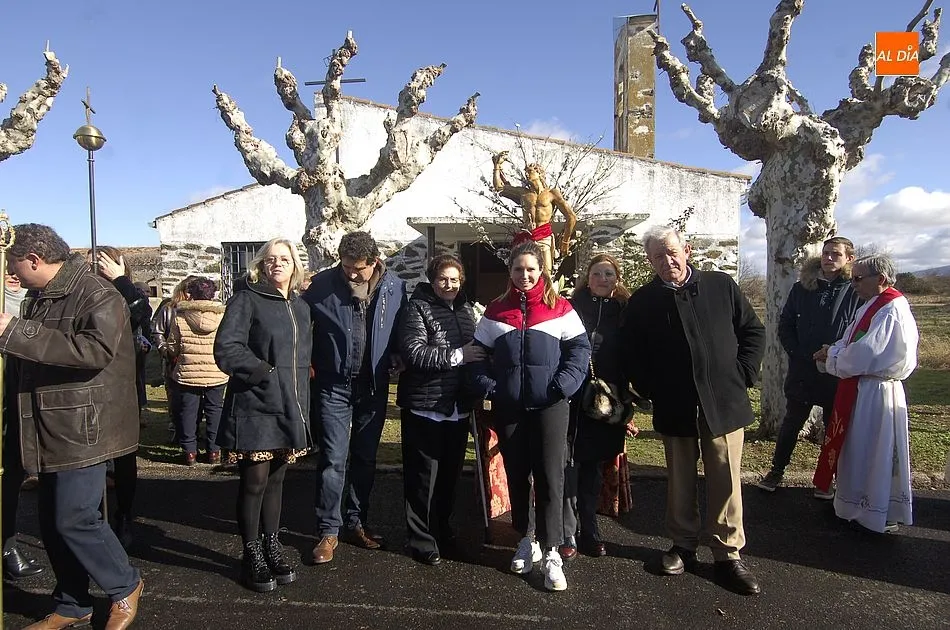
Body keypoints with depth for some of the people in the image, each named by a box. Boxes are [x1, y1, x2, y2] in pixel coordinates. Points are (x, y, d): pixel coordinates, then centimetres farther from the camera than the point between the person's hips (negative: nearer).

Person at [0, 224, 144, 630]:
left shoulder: (97, 296, -13)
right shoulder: (39, 298, 15)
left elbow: (95, 349, -30)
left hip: (83, 428, -9)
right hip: (51, 429, 9)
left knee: (73, 519, -7)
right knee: (52, 521, 13)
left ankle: (125, 586, 16)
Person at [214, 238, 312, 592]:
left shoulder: (301, 307, 15)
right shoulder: (246, 300, -6)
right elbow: (226, 349, -16)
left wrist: (301, 402, 12)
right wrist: (264, 372, -17)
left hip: (289, 410, 6)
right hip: (254, 409, -6)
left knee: (276, 480, 15)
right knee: (254, 482, 3)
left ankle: (272, 547, 28)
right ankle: (252, 555, 18)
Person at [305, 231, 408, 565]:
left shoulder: (395, 287, -4)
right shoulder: (322, 285, -10)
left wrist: (394, 357, -5)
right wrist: (310, 365, -9)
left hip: (373, 386, 3)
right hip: (333, 385, -3)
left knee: (366, 458, 13)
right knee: (333, 459, -1)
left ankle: (355, 522, 29)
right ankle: (328, 530, 13)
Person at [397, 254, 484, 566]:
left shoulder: (466, 309, 13)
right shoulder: (418, 308, -8)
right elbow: (414, 353, -20)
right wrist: (457, 355, -21)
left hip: (458, 407, 7)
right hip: (425, 407, -6)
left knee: (450, 473, 16)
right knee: (423, 476, 2)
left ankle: (442, 531, 33)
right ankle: (421, 540, 16)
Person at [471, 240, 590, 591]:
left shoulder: (559, 308, 2)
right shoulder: (496, 311, 9)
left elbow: (580, 348, -1)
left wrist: (563, 385, -13)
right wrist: (488, 386, -4)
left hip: (549, 405, -2)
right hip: (508, 407, 3)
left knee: (550, 477, -3)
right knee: (516, 474, 12)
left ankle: (550, 553, 5)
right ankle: (525, 540, 29)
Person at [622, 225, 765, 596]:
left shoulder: (721, 286, 1)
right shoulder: (641, 303, 1)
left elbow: (753, 331, 7)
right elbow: (632, 356, 7)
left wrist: (743, 375, -1)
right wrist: (651, 391, -1)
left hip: (724, 402, 0)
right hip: (674, 408, 0)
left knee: (726, 481, 5)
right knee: (679, 481, 12)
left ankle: (728, 554, 20)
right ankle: (683, 545, 29)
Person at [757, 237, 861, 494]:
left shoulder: (855, 292, -6)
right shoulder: (802, 288, 2)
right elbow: (785, 326, 4)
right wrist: (798, 354, -6)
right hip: (802, 371, 2)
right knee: (791, 423, 12)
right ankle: (776, 471, 25)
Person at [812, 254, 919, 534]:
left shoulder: (892, 310, -19)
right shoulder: (871, 307, 11)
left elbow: (866, 354, -24)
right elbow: (851, 343, 14)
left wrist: (832, 357, -9)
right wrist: (833, 352, -5)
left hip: (876, 392, -9)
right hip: (859, 388, 9)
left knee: (877, 453, 3)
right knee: (858, 450, 18)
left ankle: (882, 514, 18)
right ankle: (859, 504, 31)